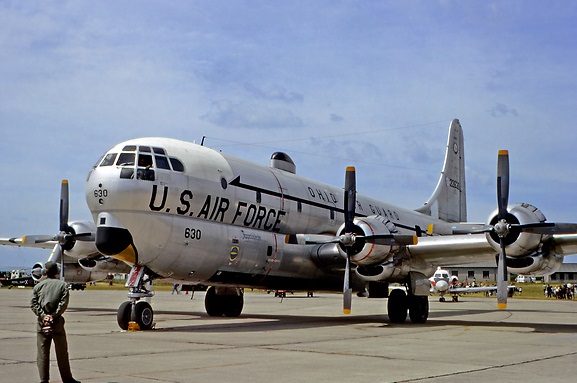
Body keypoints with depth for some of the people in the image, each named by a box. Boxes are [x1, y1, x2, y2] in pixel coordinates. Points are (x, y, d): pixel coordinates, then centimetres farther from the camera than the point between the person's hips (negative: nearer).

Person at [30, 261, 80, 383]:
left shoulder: (38, 286, 9)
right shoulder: (63, 285, 3)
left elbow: (33, 304, -2)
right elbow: (63, 303, -10)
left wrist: (43, 315, -9)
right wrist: (54, 315, -11)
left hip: (42, 322, 2)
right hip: (57, 322, -2)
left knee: (42, 352, 6)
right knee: (62, 352, 6)